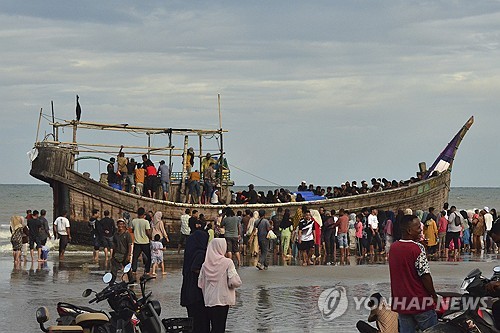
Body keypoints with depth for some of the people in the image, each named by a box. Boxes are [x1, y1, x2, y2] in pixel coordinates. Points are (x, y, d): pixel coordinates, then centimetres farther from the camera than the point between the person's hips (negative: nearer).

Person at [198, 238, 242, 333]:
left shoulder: (205, 265, 0)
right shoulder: (227, 263, -12)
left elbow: (200, 284, 3)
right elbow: (235, 282, -16)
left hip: (209, 301, 4)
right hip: (222, 300, -4)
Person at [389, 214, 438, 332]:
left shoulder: (393, 248, 6)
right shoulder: (417, 248, -16)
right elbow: (425, 275, -15)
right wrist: (434, 296, -6)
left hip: (401, 301, 7)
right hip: (420, 301, -6)